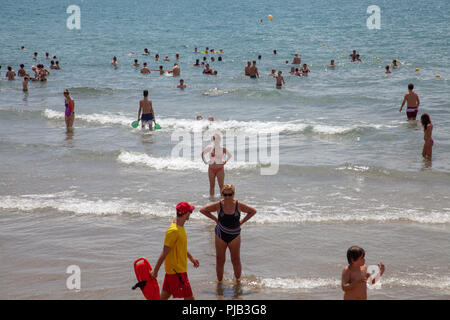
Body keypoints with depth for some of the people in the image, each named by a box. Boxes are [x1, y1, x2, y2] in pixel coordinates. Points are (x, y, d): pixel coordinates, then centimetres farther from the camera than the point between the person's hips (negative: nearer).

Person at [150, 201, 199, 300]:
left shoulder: (180, 226, 7)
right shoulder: (173, 231, -24)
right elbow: (164, 253, -21)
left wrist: (191, 257, 29)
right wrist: (155, 271, -18)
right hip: (176, 271, -9)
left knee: (165, 295, 14)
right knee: (189, 297, -1)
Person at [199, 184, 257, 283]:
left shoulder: (239, 205, -8)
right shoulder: (218, 205, -9)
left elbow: (253, 211, 6)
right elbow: (202, 210, 2)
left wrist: (242, 221, -1)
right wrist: (215, 219, -2)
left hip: (234, 236, 0)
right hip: (221, 235, 0)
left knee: (236, 260, 5)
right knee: (220, 261, 5)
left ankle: (238, 280, 22)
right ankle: (219, 281, 19)